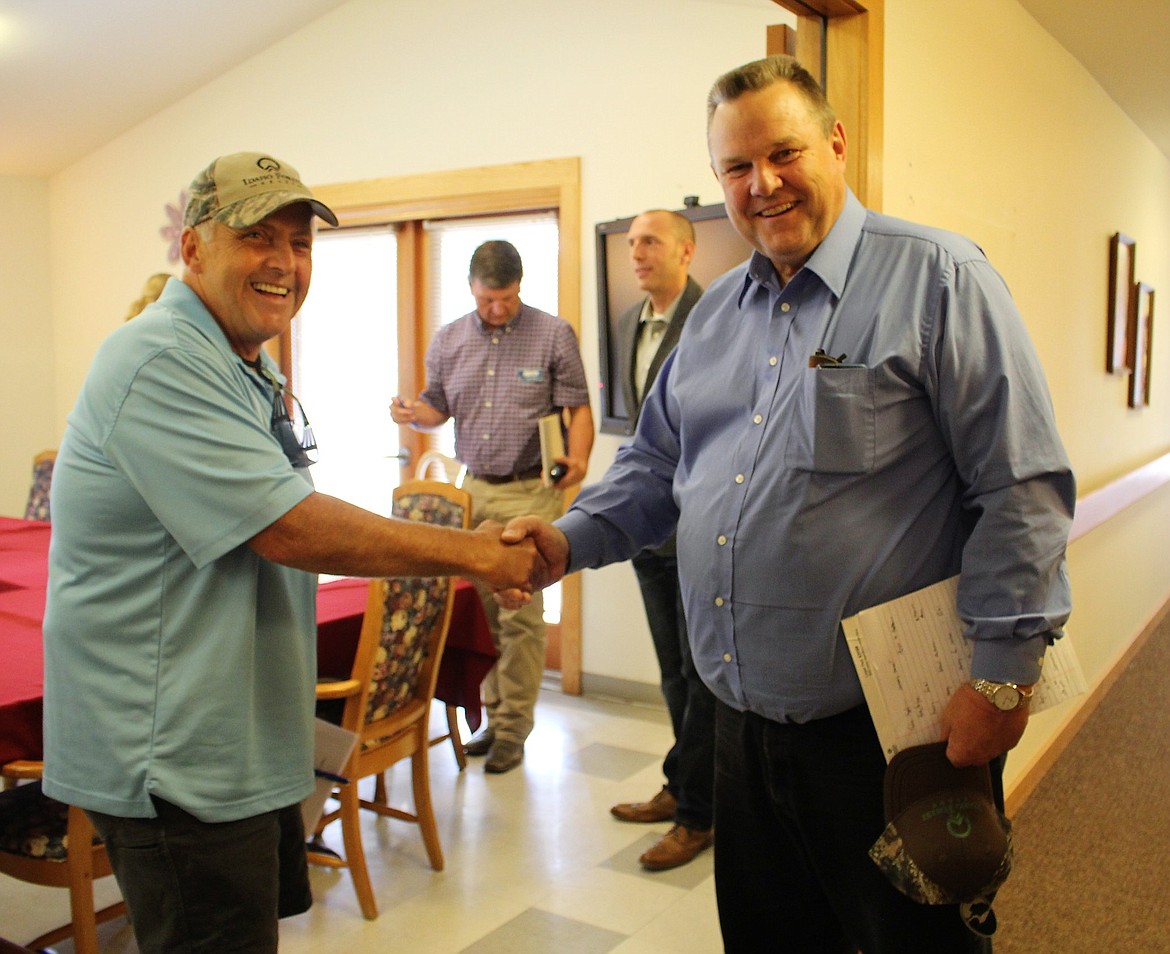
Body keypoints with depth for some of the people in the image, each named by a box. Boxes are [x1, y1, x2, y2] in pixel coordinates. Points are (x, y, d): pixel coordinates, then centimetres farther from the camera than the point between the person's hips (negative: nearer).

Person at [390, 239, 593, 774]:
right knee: (480, 606, 7)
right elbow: (438, 409, 18)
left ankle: (513, 728, 6)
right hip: (473, 489, 4)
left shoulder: (554, 335, 0)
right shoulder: (448, 341, 11)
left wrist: (578, 457, -19)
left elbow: (578, 407, -1)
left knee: (520, 613, -5)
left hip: (531, 493, -4)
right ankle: (493, 714, 20)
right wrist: (412, 413, -5)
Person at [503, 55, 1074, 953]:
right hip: (743, 720, 7)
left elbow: (1021, 489, -13)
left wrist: (1004, 675, -16)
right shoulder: (717, 311, 12)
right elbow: (656, 463, 17)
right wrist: (570, 539, 0)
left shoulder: (936, 277, -9)